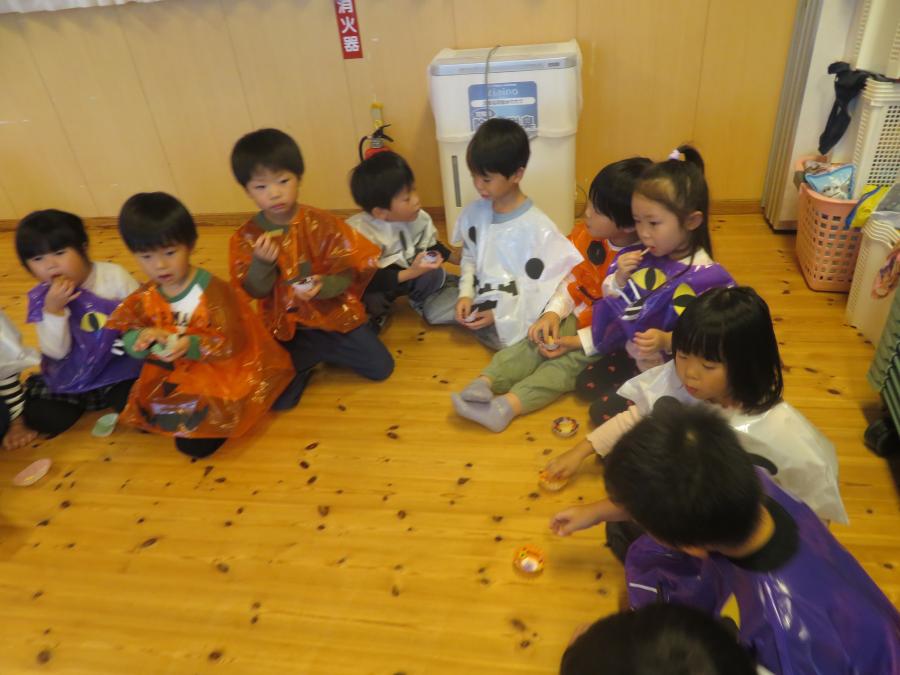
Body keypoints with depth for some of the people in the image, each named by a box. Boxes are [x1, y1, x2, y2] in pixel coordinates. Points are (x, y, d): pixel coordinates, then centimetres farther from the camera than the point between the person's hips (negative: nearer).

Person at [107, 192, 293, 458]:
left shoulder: (212, 291, -22)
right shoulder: (144, 297, -3)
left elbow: (230, 343, -24)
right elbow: (127, 334, -1)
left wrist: (192, 345, -40)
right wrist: (143, 338, -25)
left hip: (217, 370, -6)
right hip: (174, 371, 7)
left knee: (194, 443, -13)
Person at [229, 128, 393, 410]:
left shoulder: (322, 223, -12)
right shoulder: (245, 237, -8)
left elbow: (347, 273, -12)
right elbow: (254, 292, -7)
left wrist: (323, 286, -34)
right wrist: (261, 262, -28)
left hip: (335, 315, 0)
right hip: (286, 327, 1)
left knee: (380, 367, -7)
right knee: (278, 399, -10)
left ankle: (320, 350, 14)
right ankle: (312, 358, 16)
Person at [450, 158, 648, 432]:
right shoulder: (587, 236, -4)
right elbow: (572, 279, 4)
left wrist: (576, 341, -25)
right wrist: (553, 313, -12)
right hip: (578, 316, 6)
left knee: (571, 361, -26)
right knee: (537, 341, -16)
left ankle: (508, 405, -41)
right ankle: (485, 382, -30)